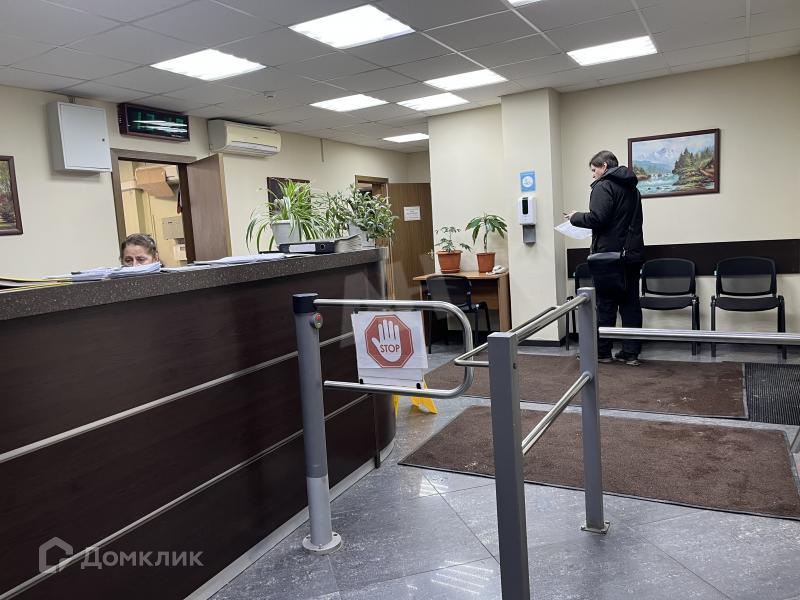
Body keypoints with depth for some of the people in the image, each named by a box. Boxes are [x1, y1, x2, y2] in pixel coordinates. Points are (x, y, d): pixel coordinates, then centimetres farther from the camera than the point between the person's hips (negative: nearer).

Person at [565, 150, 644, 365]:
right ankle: (631, 352, 10)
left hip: (610, 253, -8)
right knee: (630, 303, 8)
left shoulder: (604, 186, -10)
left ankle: (602, 352, 12)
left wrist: (575, 217, -3)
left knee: (605, 304, 2)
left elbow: (596, 218, -20)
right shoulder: (632, 188, 18)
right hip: (632, 253, 8)